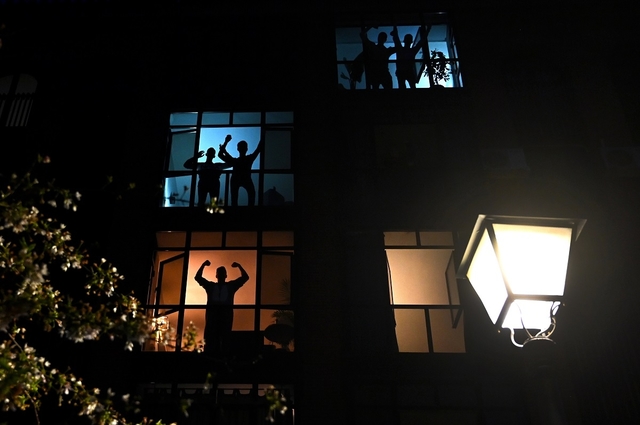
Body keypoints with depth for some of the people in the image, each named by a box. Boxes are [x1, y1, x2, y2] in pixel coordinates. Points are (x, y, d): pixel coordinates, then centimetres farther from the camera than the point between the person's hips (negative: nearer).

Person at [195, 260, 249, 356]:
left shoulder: (231, 285, 21)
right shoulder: (211, 285, 21)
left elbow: (245, 277, 17)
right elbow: (198, 277, 17)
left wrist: (239, 266, 8)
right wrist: (203, 265, 9)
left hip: (226, 312, 0)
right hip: (212, 312, 1)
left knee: (225, 336, -10)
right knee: (210, 337, -8)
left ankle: (223, 355, -15)